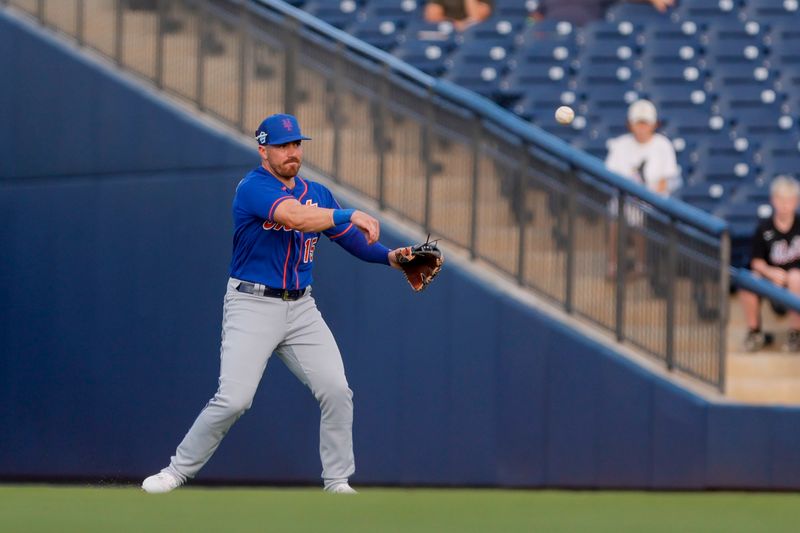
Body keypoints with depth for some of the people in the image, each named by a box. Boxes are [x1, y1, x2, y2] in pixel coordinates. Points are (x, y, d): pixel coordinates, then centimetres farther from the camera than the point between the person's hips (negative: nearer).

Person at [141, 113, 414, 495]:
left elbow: (353, 239, 10)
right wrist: (351, 215, -33)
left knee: (336, 391, -7)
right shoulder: (253, 187, -12)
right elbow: (294, 217, -29)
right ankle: (177, 471, 3)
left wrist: (390, 257, -8)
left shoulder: (318, 194, 11)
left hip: (300, 309, 6)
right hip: (252, 308, -6)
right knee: (233, 400, -13)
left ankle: (338, 483, 5)